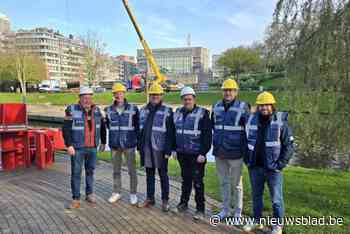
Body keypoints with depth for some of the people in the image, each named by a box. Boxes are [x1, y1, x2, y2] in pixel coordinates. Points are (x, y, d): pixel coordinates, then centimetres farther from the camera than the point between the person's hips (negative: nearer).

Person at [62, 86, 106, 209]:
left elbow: (102, 127, 13)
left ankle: (89, 194, 28)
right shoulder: (72, 110, -9)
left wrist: (103, 142, 14)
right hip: (77, 148, -4)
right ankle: (76, 199, 13)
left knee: (90, 171, 14)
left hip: (92, 147, 4)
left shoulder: (96, 110, 4)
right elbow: (66, 129, -10)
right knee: (76, 173, 3)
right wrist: (69, 145, -16)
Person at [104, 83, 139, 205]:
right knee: (116, 170, 14)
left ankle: (133, 194, 18)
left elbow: (137, 126, 1)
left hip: (129, 144, -3)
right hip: (114, 145, 3)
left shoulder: (133, 109, -4)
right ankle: (116, 192, 29)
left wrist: (139, 140, -1)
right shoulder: (108, 110, 3)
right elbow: (107, 125, 16)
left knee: (132, 170, 4)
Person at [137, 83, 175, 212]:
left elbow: (170, 133, -10)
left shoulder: (167, 111, -7)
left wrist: (168, 150, -15)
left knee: (163, 175, 8)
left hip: (160, 148, -5)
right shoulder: (143, 110, 9)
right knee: (149, 174, 15)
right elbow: (140, 129, 13)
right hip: (146, 148, 5)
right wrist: (139, 146, 9)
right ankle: (150, 198, 29)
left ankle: (165, 200, 21)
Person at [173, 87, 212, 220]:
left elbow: (207, 135, -12)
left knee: (197, 182, 2)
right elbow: (174, 132, 16)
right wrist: (175, 149, 13)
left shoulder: (202, 114, -9)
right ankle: (183, 202, 33)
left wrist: (203, 153, -16)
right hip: (182, 154, 5)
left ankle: (200, 208, 15)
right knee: (185, 179, 18)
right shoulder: (177, 113, 8)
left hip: (196, 154, -5)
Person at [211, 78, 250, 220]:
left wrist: (245, 148, -6)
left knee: (236, 183, 8)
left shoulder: (243, 107, -8)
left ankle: (237, 211, 25)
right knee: (223, 182, 15)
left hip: (235, 152, -4)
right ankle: (226, 209, 29)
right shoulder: (216, 107, 7)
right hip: (219, 152, 5)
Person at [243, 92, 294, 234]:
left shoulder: (280, 122, -7)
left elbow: (289, 145, -6)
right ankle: (257, 221, 33)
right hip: (255, 167, 4)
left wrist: (280, 164, -12)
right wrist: (247, 160, 6)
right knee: (256, 196, 16)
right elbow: (246, 141, 13)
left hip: (273, 168, -4)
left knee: (276, 198, 6)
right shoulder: (252, 121, 3)